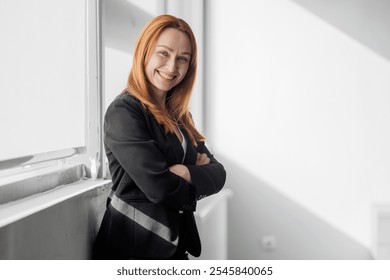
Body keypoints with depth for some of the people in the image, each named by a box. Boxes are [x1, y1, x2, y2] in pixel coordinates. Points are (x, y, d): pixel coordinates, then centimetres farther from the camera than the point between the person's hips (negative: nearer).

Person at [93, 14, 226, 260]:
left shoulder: (179, 116, 9)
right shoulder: (124, 112, -16)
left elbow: (218, 174, 2)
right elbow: (159, 187, -24)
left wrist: (185, 173, -18)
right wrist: (195, 183, -5)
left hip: (174, 244, 8)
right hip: (134, 247, -7)